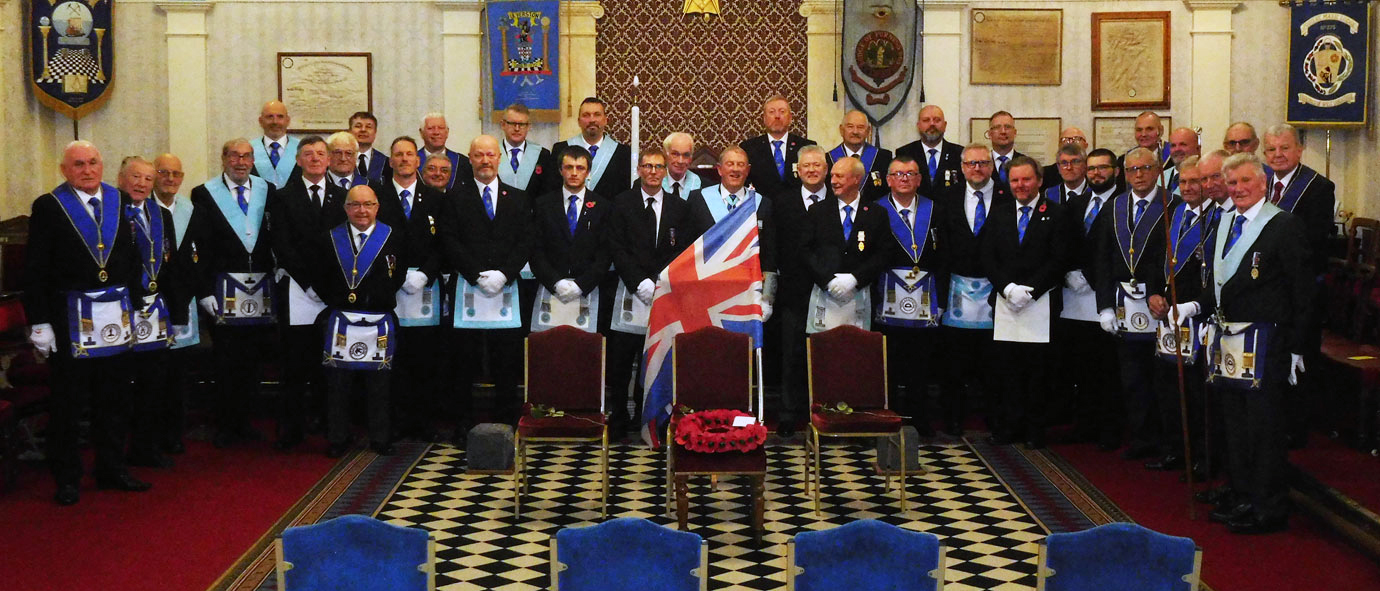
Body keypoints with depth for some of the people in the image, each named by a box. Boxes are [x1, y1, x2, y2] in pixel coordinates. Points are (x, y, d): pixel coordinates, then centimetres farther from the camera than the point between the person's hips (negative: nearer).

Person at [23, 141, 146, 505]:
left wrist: (137, 305, 7)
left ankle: (112, 469, 24)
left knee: (112, 400, 13)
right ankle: (67, 478, 14)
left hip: (116, 316, 4)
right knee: (67, 403, 4)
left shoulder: (120, 202, 8)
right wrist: (39, 323, -9)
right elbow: (35, 270, -5)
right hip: (70, 320, -4)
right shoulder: (47, 207, -3)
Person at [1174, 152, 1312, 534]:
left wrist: (1296, 349, -13)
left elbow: (1302, 293, -11)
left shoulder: (1284, 226, -10)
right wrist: (1193, 307, 1)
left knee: (1264, 427, -1)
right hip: (1229, 341, 8)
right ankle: (1245, 500, 27)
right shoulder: (1224, 223, 13)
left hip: (1265, 343, -8)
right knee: (1236, 427, 15)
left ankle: (1270, 511, 9)